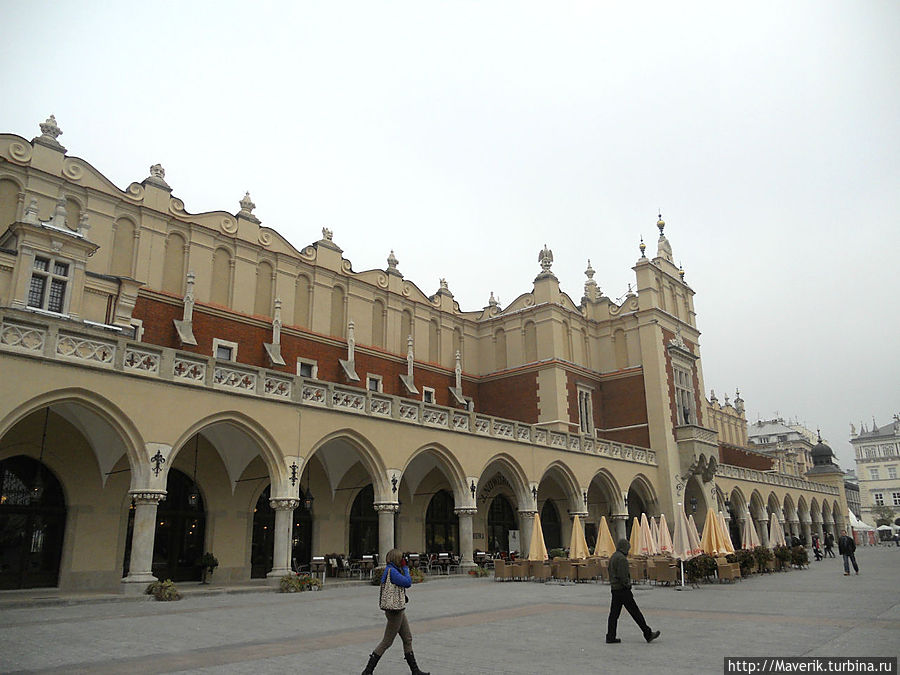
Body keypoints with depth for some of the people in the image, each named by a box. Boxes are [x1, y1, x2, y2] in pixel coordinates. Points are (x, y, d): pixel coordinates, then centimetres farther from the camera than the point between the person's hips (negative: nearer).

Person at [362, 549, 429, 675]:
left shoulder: (389, 569, 10)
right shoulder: (391, 571, -21)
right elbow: (407, 583, -23)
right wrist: (405, 568, -12)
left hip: (399, 610, 10)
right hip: (394, 611, -10)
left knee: (408, 639, 14)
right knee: (387, 641, -1)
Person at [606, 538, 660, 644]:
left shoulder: (612, 557, 16)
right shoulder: (621, 558, -16)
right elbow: (622, 576, -22)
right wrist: (627, 585, -11)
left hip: (614, 589, 9)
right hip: (623, 589, -9)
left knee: (614, 613, 8)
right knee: (635, 612, 0)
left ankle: (610, 637, 7)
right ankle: (648, 634, 8)